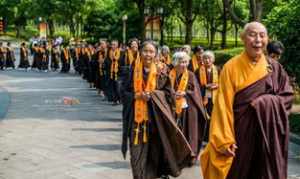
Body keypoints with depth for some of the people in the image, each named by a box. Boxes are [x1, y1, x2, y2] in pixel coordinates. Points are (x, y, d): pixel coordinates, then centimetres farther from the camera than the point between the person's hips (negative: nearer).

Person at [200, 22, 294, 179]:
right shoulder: (231, 67, -7)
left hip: (269, 136, 3)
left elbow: (287, 97, 4)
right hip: (239, 134, -2)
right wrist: (224, 139, -16)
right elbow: (223, 106, -10)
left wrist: (266, 103, -15)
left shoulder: (275, 68, 3)